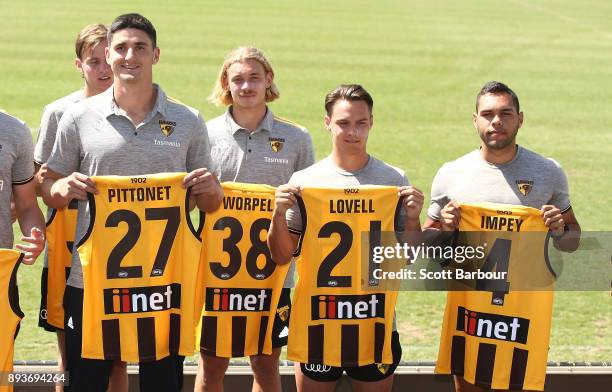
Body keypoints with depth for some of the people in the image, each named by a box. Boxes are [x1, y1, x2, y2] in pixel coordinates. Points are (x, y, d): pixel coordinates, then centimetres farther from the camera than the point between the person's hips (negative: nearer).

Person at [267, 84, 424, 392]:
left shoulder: (395, 181, 2)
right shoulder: (304, 181, 0)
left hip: (376, 323, 1)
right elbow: (281, 256, 0)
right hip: (316, 321, 0)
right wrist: (279, 214, -16)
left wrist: (412, 217, -12)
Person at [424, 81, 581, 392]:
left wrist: (560, 229, -12)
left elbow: (573, 241, 10)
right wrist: (444, 231, -12)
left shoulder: (548, 172, 1)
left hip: (526, 307, -1)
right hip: (467, 305, 1)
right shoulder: (451, 174, 1)